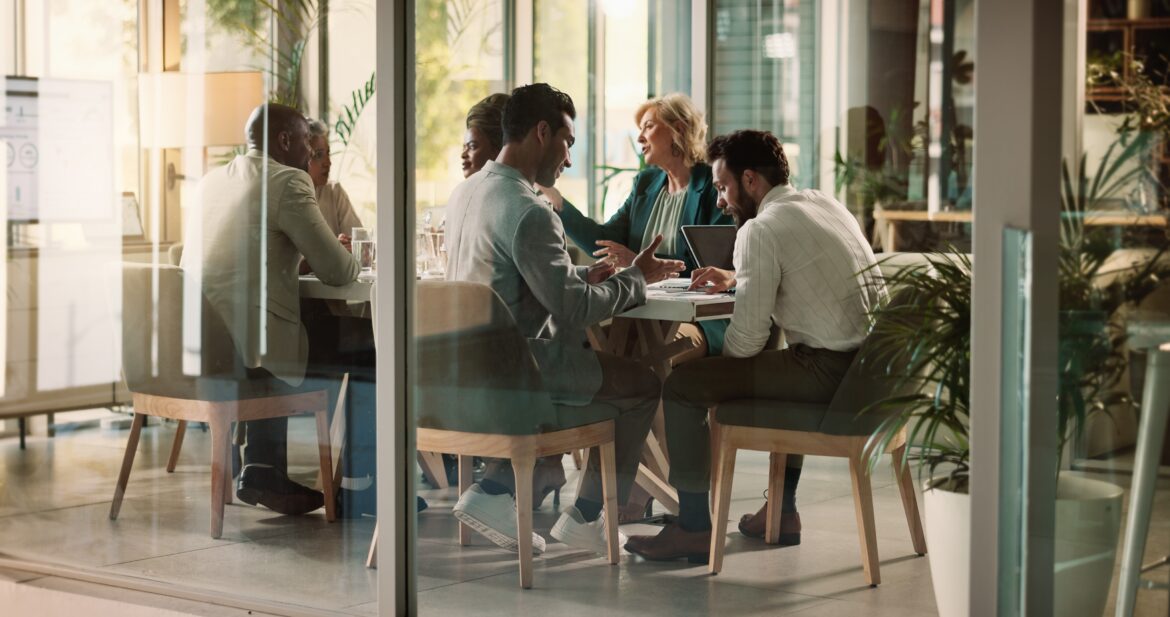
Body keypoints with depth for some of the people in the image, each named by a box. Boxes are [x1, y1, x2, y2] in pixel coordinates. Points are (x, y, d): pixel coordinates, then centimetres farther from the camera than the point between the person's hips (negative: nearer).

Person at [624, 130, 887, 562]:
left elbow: (748, 338, -13)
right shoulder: (826, 204, 15)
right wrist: (737, 279, 29)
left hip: (828, 372, -9)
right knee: (780, 365, 39)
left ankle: (693, 529, 3)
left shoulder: (761, 230, -12)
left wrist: (717, 365, 7)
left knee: (682, 385, -3)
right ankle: (783, 511, 37)